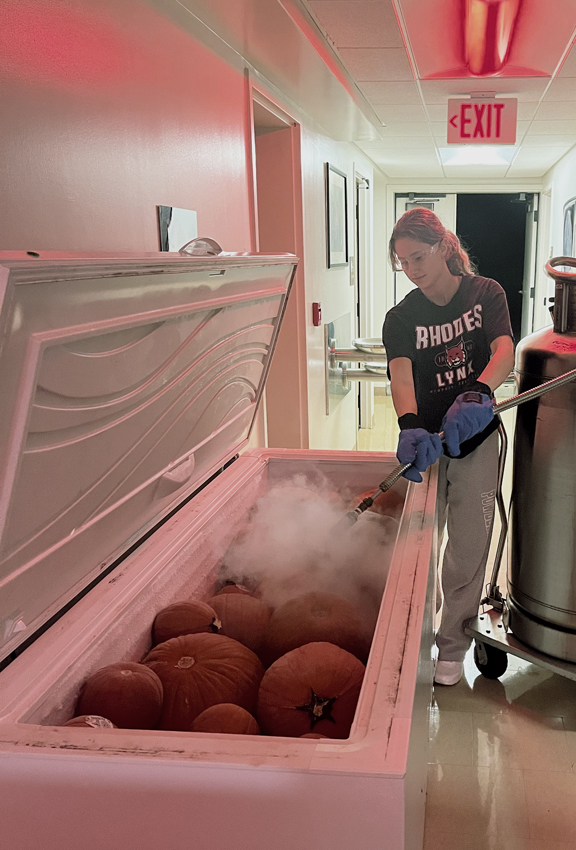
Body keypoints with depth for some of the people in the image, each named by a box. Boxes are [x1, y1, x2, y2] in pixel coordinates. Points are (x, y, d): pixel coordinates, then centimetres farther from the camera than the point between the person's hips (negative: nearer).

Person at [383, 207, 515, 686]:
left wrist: (477, 393, -46)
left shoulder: (485, 293, -6)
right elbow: (401, 374, -23)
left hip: (476, 437, 0)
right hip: (426, 437, 1)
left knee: (468, 547, 7)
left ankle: (453, 645, 25)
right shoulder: (401, 318, -6)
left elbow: (504, 350, -24)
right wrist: (410, 427, -45)